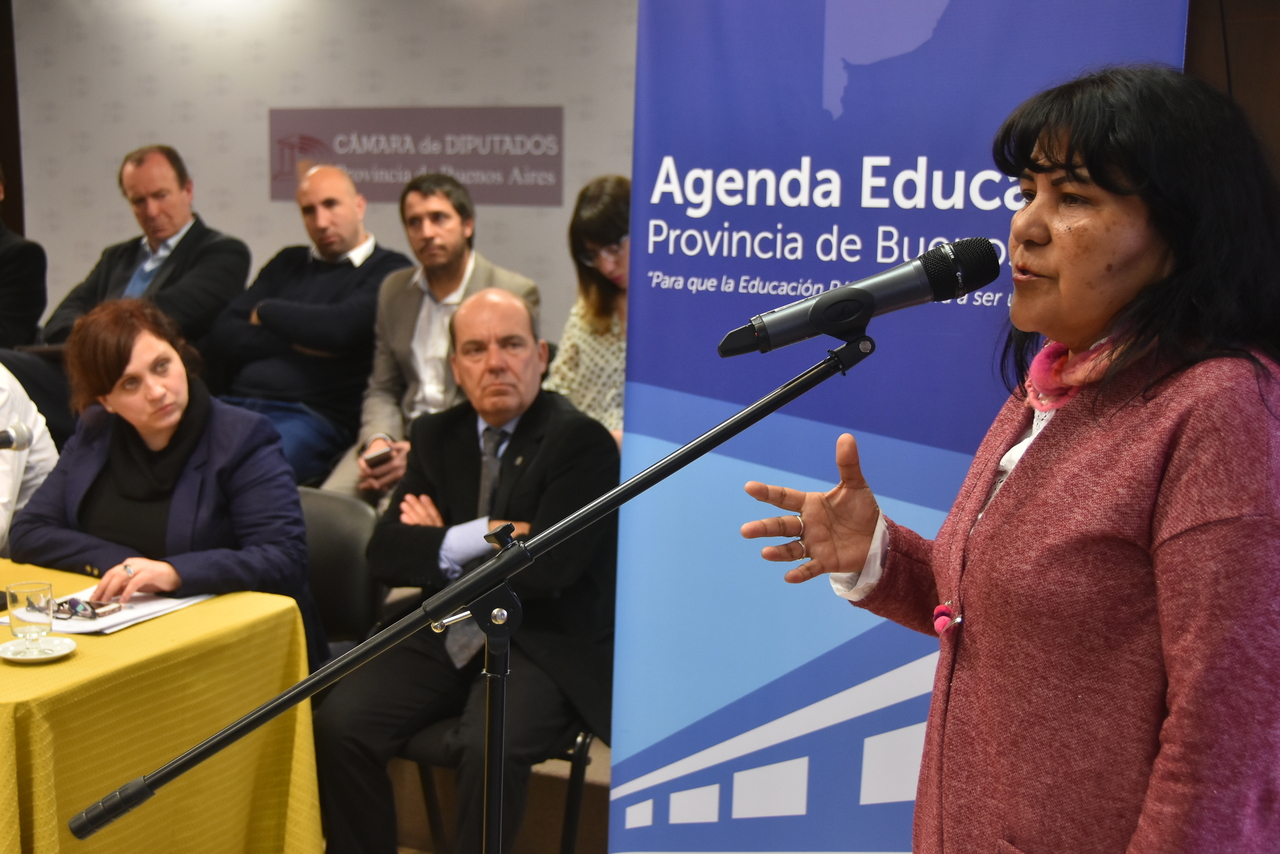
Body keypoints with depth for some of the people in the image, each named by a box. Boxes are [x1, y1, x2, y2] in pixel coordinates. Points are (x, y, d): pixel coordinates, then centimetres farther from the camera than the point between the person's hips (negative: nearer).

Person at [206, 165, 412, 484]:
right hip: (236, 403, 5)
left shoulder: (388, 270, 7)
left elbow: (340, 328, -13)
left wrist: (266, 311, 5)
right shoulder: (287, 263, 25)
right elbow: (221, 340, 16)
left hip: (313, 416, -5)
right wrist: (294, 340, -1)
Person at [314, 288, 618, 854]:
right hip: (446, 633, 5)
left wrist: (441, 547, -6)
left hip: (542, 644, -5)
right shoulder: (436, 435, 10)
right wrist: (479, 538, -13)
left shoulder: (584, 442, -9)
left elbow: (543, 567, -19)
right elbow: (385, 554, 2)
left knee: (489, 748, -31)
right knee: (336, 726, -15)